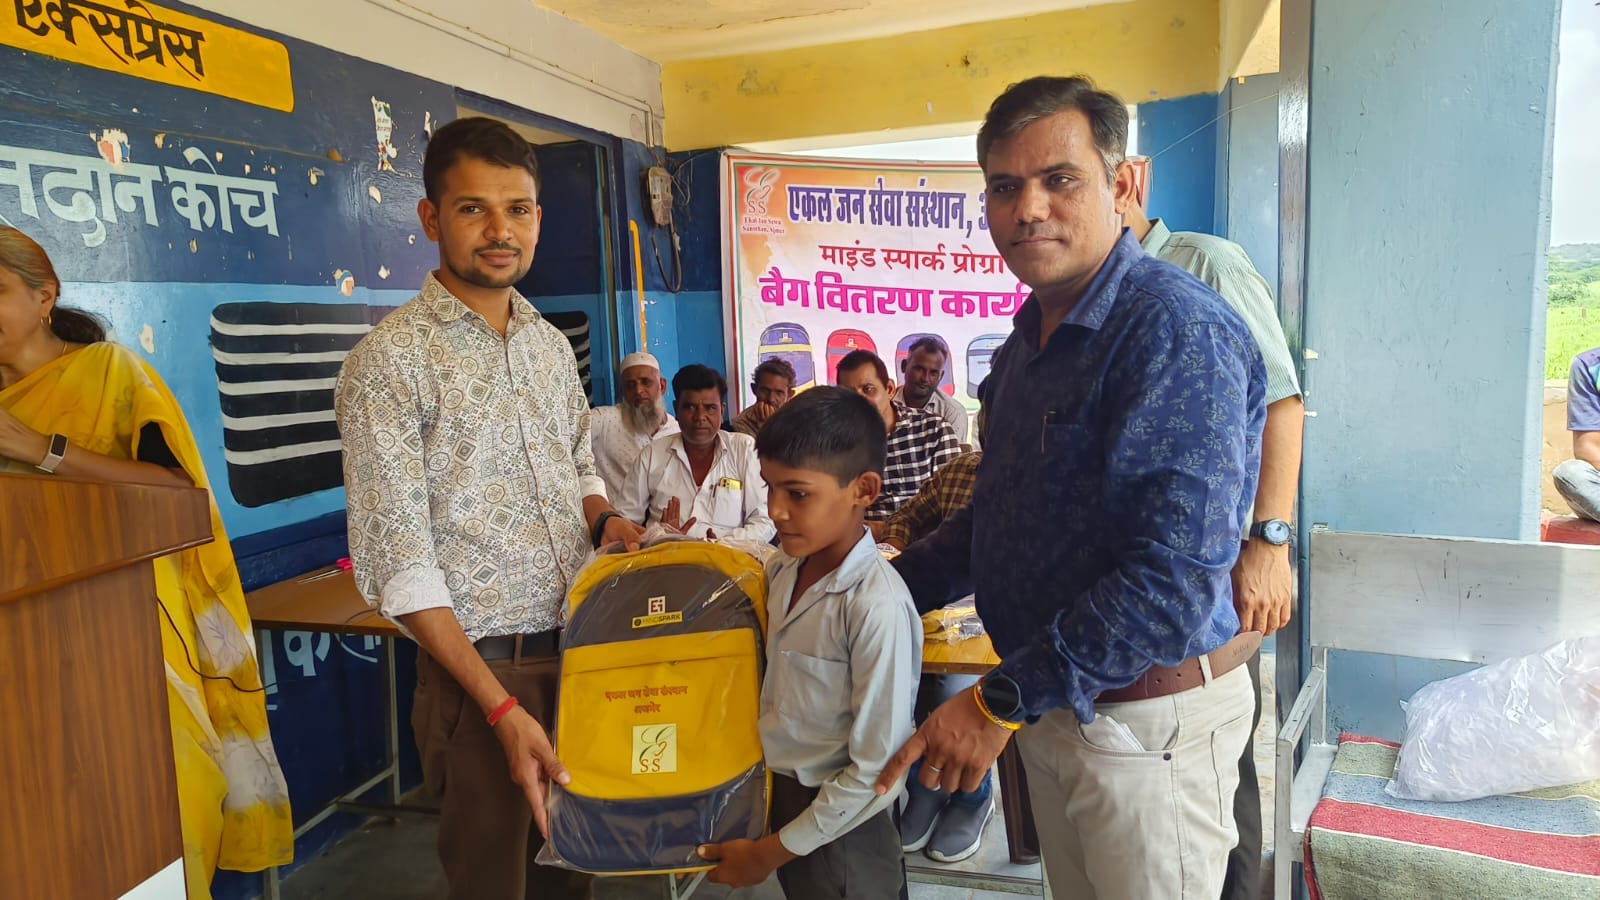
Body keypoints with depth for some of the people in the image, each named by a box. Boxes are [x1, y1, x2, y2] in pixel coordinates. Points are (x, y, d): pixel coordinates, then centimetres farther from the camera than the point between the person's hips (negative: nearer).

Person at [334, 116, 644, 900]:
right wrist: (501, 707, -18)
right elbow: (398, 563, -15)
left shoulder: (550, 343, 7)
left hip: (580, 648, 5)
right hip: (479, 664, -5)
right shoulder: (388, 361, -12)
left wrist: (605, 521, -4)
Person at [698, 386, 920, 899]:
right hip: (778, 796, 6)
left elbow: (874, 770, -21)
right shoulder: (782, 569, -5)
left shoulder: (877, 607, -26)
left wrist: (769, 854, -14)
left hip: (838, 825, -6)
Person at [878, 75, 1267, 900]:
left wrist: (1001, 702, -26)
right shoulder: (1026, 342, 7)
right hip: (1055, 705, 8)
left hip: (1149, 720, -8)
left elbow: (1177, 578, -29)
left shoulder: (1177, 330, -22)